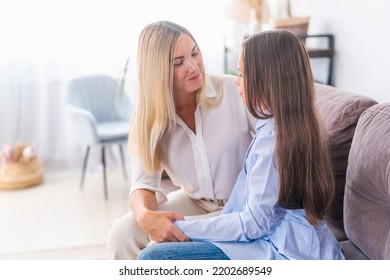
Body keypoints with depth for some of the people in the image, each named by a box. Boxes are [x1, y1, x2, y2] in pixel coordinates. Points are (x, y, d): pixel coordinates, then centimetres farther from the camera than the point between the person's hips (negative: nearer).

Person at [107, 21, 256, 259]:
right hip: (192, 203, 4)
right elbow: (144, 183, -10)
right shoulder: (148, 116, -6)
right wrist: (145, 215, -32)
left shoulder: (234, 90, -16)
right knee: (123, 232, -14)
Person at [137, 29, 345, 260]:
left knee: (152, 258, -16)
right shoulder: (299, 125, 8)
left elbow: (254, 223, -19)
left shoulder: (271, 137, -22)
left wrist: (184, 228, -12)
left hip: (281, 253, -10)